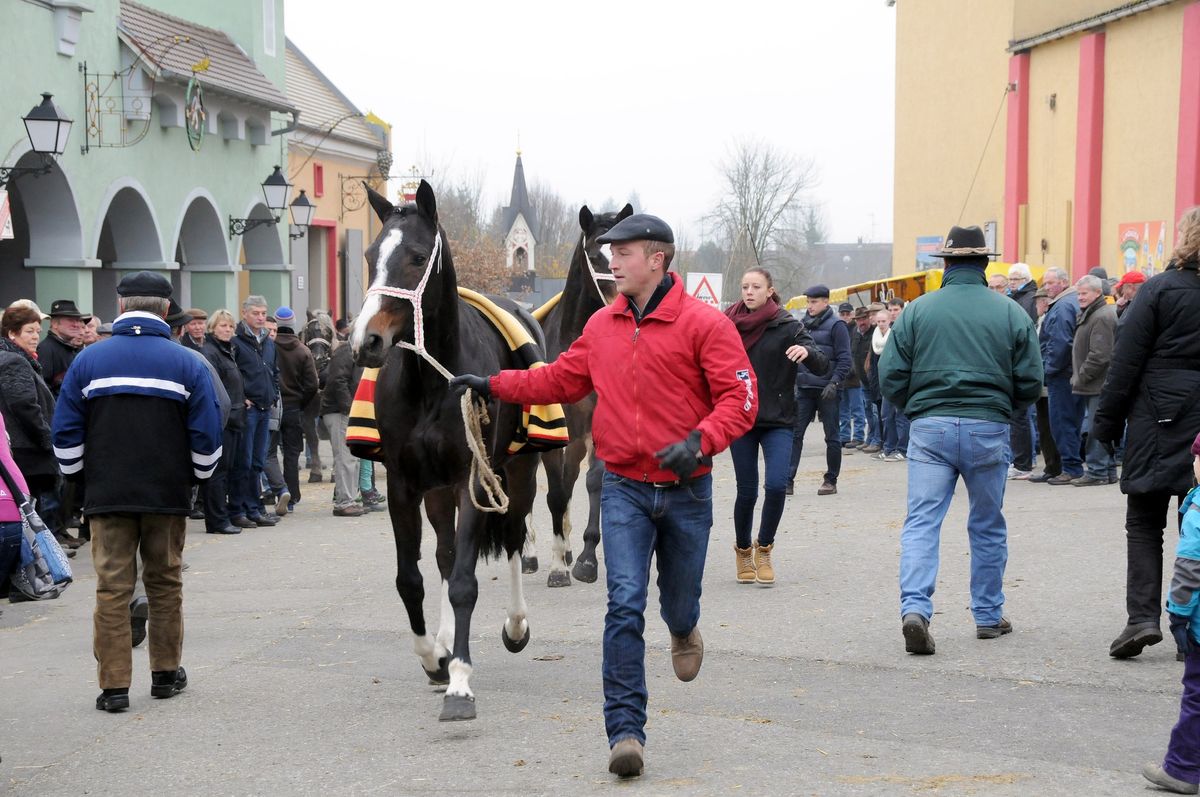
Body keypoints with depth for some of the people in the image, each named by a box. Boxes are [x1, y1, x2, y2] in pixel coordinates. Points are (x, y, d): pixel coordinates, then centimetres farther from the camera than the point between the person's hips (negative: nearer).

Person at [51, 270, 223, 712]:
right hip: (168, 494, 0)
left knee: (112, 588, 2)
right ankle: (166, 673, 21)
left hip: (107, 494, 0)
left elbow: (66, 432, 3)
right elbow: (207, 435, -1)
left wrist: (78, 476, 17)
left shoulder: (88, 361, 0)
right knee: (165, 584, 13)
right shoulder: (186, 364, -2)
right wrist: (197, 477, 14)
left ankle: (114, 684, -1)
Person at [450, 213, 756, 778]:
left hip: (685, 490, -2)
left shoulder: (703, 324, -10)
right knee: (624, 605, -9)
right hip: (624, 488, 2)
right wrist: (494, 385, 9)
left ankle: (683, 631, 55)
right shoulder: (602, 325, 5)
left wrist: (699, 440, -28)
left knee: (678, 601, 15)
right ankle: (625, 730, -6)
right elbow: (561, 380, 16)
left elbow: (741, 398, -14)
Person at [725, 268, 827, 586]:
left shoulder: (786, 326, -4)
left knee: (776, 485, -16)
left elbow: (822, 367, -11)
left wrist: (806, 350, -32)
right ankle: (743, 551, 27)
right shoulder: (730, 325, 2)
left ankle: (764, 548, 7)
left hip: (777, 421, -1)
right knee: (747, 491, 3)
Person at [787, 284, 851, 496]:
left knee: (832, 437, 5)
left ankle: (831, 481, 14)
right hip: (804, 389, 5)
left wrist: (834, 383, -18)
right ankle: (788, 480, -5)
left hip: (827, 391, -5)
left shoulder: (836, 325, -4)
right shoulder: (802, 324, 12)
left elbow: (844, 359, -8)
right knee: (794, 433, -4)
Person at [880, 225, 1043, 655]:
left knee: (921, 522, -1)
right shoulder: (1011, 313, 1)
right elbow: (1030, 383, 1)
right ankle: (989, 616, 24)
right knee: (988, 526, 14)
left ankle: (914, 608, -19)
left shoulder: (917, 310, 0)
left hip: (930, 427, -1)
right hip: (988, 429, 1)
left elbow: (890, 377, -2)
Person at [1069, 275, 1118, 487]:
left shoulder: (1102, 317, -15)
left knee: (1095, 429, -7)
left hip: (1098, 384, -11)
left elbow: (1100, 355, -21)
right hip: (1094, 384, 11)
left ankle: (1097, 471, -4)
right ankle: (1108, 471, 20)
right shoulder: (1090, 314, 19)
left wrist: (1081, 377, -15)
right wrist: (1079, 377, 17)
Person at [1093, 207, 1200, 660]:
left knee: (1144, 524, 4)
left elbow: (1127, 362, -8)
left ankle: (1142, 616, -8)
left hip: (1158, 421, -3)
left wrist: (1107, 420, -2)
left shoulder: (1160, 289, -7)